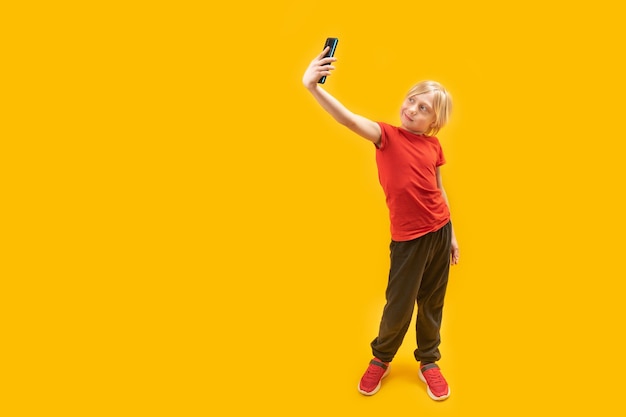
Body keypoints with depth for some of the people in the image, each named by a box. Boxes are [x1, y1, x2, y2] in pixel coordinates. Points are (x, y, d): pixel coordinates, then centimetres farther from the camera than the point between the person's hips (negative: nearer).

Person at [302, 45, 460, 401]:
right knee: (399, 305, 6)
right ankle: (381, 360, 33)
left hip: (440, 231, 4)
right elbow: (348, 119, -27)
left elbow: (440, 192, 11)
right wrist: (313, 87, -42)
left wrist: (452, 235, 13)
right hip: (408, 237, -3)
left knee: (433, 302, 15)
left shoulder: (434, 146, 2)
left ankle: (429, 362, 36)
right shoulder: (387, 136, -9)